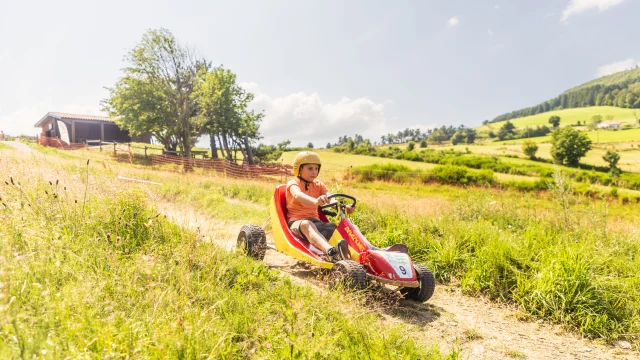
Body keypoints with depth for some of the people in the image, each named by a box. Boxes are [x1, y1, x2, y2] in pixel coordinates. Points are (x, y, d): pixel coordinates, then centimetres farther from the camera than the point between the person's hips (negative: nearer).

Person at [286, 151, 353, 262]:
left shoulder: (318, 185, 15)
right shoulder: (293, 183, -2)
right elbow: (298, 195, -28)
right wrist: (315, 201, -50)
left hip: (314, 221, 5)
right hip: (296, 222, -5)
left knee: (333, 226, -25)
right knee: (306, 224, -40)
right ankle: (331, 251, -64)